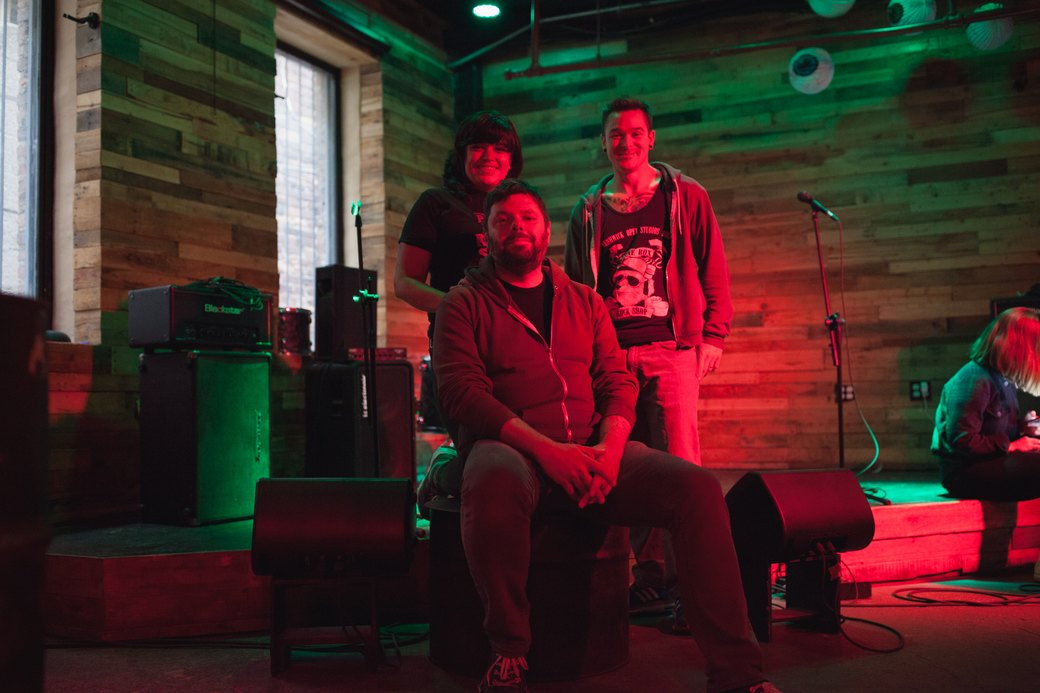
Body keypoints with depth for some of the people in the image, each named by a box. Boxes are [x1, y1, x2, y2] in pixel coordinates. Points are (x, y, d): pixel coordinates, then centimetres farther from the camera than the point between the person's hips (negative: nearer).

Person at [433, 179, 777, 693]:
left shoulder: (585, 302, 21)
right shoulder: (464, 303, 9)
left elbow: (617, 382, 12)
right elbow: (462, 393, -6)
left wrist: (609, 448, -11)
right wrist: (545, 448, -19)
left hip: (592, 451, 4)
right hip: (508, 446, -3)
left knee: (698, 488, -21)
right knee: (495, 485, -41)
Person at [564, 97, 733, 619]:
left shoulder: (685, 197, 9)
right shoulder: (588, 212, 16)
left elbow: (714, 273, 7)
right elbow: (574, 287, 18)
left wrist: (712, 337, -3)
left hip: (672, 348, -3)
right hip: (609, 355, 3)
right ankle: (651, 579, 11)